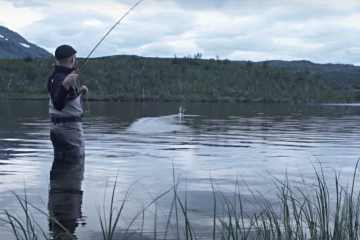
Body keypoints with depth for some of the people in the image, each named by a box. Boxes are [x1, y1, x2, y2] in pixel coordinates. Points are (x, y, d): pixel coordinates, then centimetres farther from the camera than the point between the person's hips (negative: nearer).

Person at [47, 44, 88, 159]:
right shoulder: (61, 78, -19)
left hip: (58, 127, 10)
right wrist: (65, 85, -47)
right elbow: (58, 105, -35)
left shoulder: (55, 76, 12)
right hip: (69, 127, -10)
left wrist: (79, 92, 17)